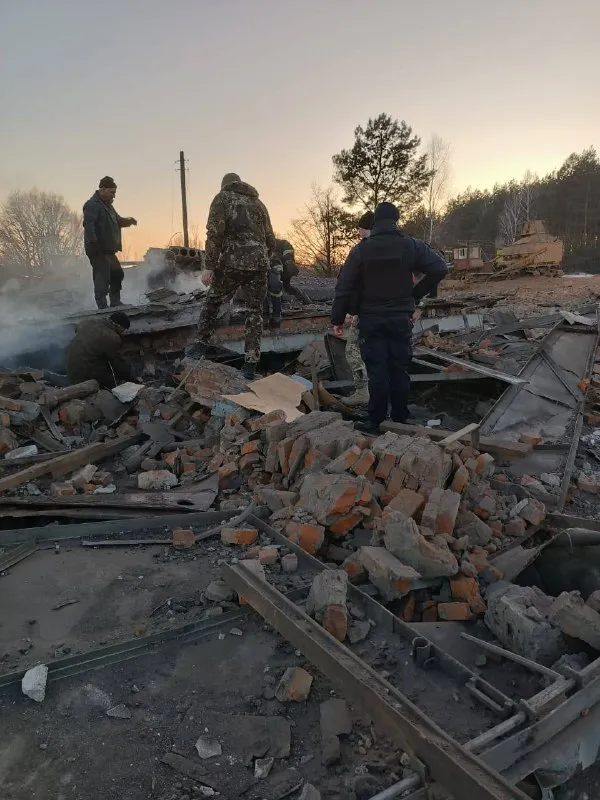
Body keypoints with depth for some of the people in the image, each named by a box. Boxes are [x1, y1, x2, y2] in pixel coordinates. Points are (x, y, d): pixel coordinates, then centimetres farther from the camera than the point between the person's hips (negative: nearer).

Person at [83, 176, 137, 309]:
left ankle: (116, 303, 24)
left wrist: (127, 221, 8)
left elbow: (117, 220, 30)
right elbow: (89, 225, -21)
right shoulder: (92, 205, -11)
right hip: (99, 250, -10)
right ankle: (102, 307, -7)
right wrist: (93, 244, -30)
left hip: (108, 250, 10)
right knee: (102, 278, -10)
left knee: (117, 274, 15)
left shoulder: (107, 205, 21)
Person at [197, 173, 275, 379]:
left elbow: (214, 234, -8)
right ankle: (250, 365, 8)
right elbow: (271, 241, 19)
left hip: (232, 263, -3)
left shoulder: (222, 198, 7)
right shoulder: (258, 203, 21)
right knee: (255, 313, 9)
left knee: (212, 302, 19)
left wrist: (209, 266, -9)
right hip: (260, 265, 4)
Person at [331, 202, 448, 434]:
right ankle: (400, 420, 14)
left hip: (371, 319, -1)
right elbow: (439, 268, -4)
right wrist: (416, 294, 4)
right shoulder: (411, 246, -2)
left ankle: (376, 421, 4)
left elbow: (344, 286, -5)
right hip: (401, 317, 1)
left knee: (377, 370, 1)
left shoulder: (361, 249, -4)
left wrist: (338, 319, 0)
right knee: (399, 369, 8)